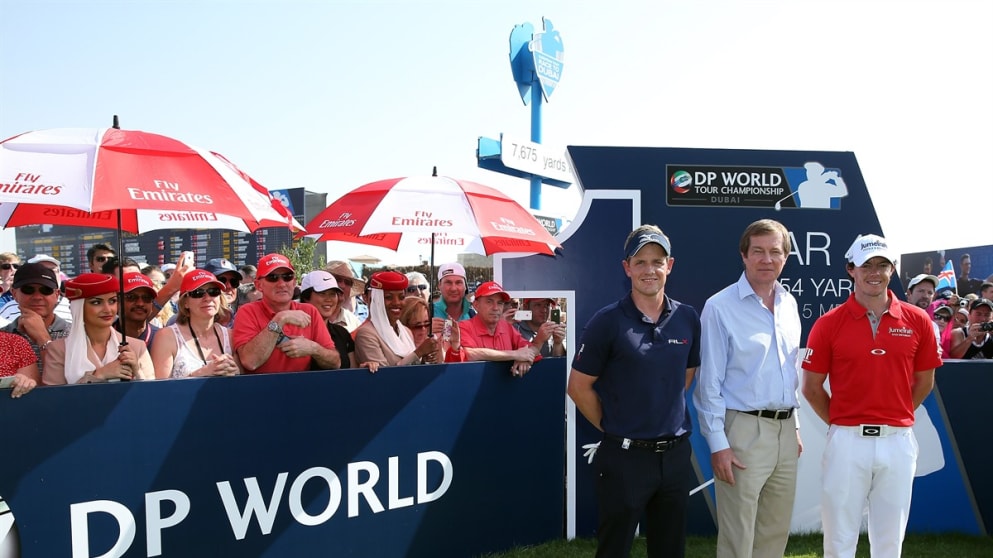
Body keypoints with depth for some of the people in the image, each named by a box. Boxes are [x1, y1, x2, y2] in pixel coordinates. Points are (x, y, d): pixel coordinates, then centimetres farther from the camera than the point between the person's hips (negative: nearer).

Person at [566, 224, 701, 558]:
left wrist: (665, 414, 8)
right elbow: (579, 387, -5)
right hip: (624, 456, -4)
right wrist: (612, 428, -3)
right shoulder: (607, 321, -11)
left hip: (676, 454, 4)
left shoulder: (688, 318, 2)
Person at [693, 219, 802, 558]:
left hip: (785, 429, 7)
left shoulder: (789, 304, 10)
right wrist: (717, 443, -14)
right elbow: (709, 382, -11)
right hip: (744, 429, -6)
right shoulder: (720, 307, -11)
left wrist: (795, 426, 17)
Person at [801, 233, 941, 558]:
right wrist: (839, 423, 2)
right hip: (847, 442, -2)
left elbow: (924, 382, 11)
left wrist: (894, 418, 8)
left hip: (898, 442, 2)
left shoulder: (917, 321, 1)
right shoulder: (829, 323, -4)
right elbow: (812, 387, 1)